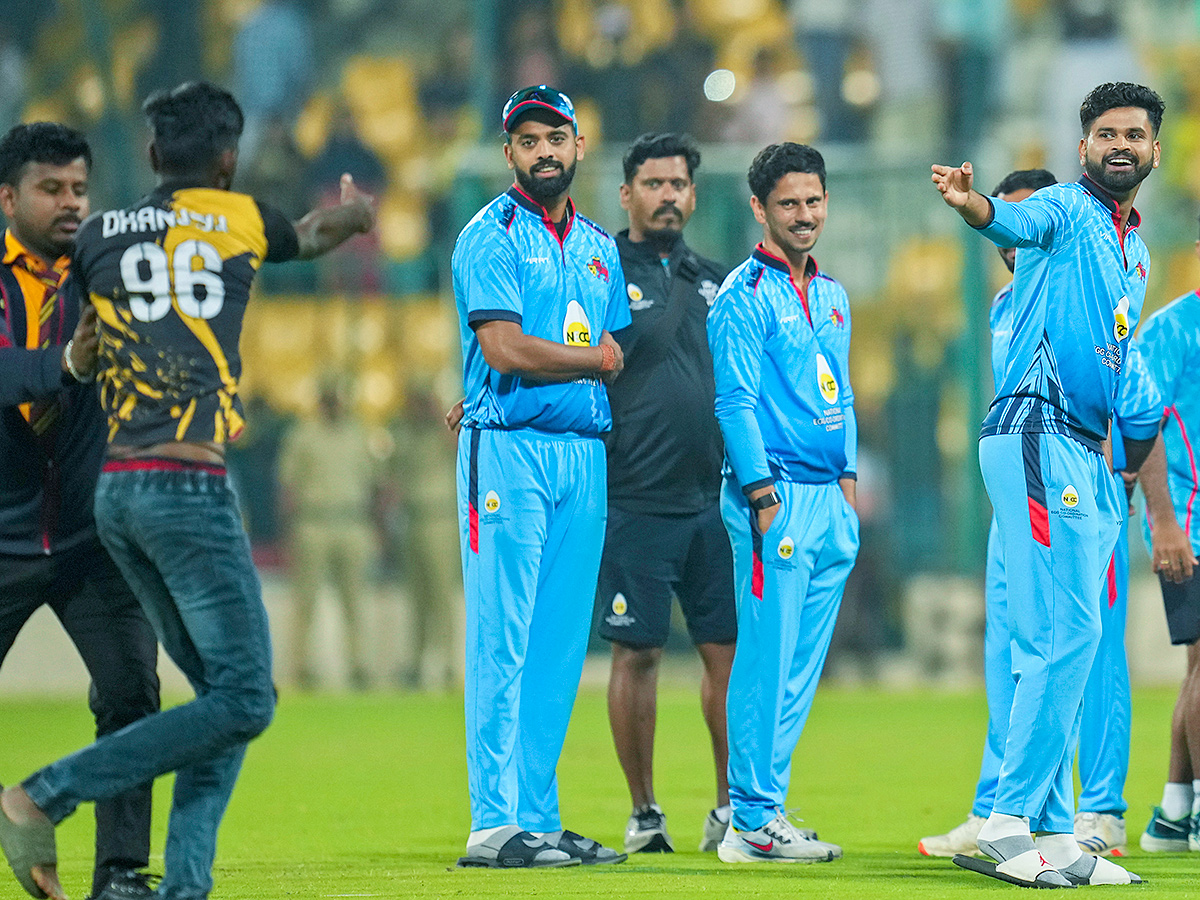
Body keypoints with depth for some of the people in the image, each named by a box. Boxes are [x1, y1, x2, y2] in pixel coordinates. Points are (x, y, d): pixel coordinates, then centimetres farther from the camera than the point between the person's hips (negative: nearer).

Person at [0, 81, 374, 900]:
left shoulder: (99, 236, 11)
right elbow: (316, 234, 29)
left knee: (225, 691, 13)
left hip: (115, 490, 7)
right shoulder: (239, 219, 5)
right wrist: (354, 212, 52)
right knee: (243, 701, -6)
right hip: (187, 486, -7)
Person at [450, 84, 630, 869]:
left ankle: (538, 819, 7)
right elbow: (504, 350, -14)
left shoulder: (600, 248, 18)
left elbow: (616, 362, 15)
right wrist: (590, 360, -1)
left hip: (586, 452, 6)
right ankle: (495, 825, -10)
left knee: (560, 648, 5)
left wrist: (538, 371, -1)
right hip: (509, 453, -6)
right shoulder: (491, 238, -3)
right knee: (505, 642, -8)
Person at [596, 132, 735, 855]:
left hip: (716, 498, 4)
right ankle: (644, 812, 8)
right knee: (637, 652, -1)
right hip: (636, 501, -4)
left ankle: (732, 809, 10)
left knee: (729, 648, 2)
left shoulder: (718, 282, 15)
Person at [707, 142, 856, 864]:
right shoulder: (745, 297, -6)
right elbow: (737, 404, -11)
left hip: (831, 500, 8)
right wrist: (766, 500, -16)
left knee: (800, 668, 7)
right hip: (778, 495, -8)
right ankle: (753, 824, -8)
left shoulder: (833, 296, 18)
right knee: (768, 661, -9)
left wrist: (847, 481, 14)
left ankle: (763, 809, 11)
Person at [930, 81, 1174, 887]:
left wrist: (1122, 445, 20)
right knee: (1066, 633, -15)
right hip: (1036, 436, -9)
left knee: (1064, 644, 9)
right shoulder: (1067, 209, -3)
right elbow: (1018, 222, -26)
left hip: (1090, 455, 9)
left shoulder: (1137, 254, 23)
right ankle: (1010, 823, -15)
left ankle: (1052, 833, 13)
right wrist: (973, 205, -48)